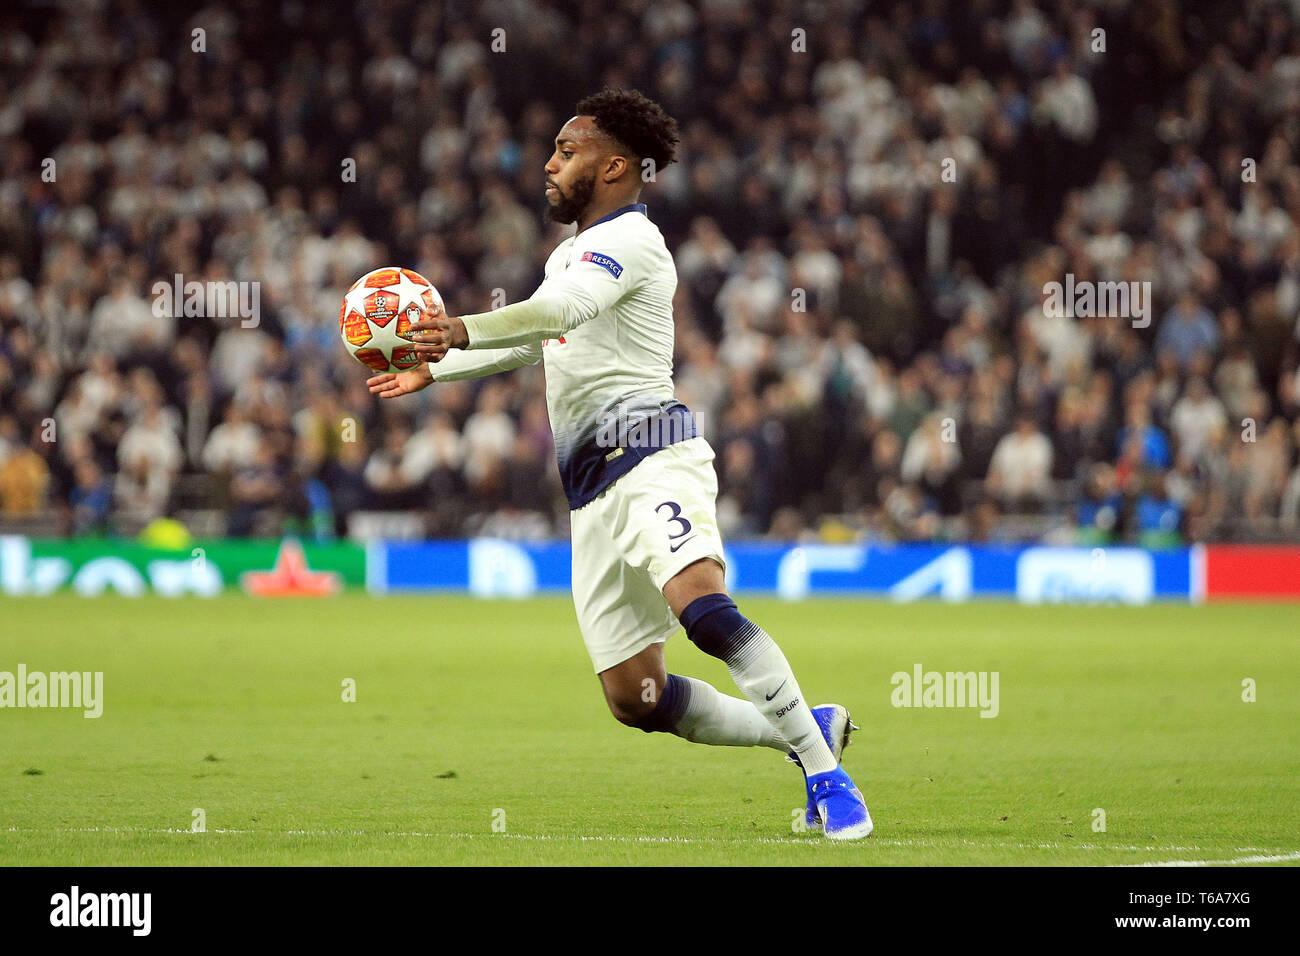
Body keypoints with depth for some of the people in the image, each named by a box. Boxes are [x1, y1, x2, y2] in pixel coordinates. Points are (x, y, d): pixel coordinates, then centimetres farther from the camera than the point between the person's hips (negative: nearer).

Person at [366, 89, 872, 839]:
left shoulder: (629, 240, -5)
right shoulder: (572, 251, 26)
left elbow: (561, 309, -25)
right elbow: (534, 339, 44)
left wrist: (463, 331, -39)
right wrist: (434, 372, 44)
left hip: (650, 455, -9)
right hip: (595, 494, 9)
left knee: (704, 608, -34)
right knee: (635, 700, 2)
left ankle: (828, 776, -31)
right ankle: (805, 729, 15)